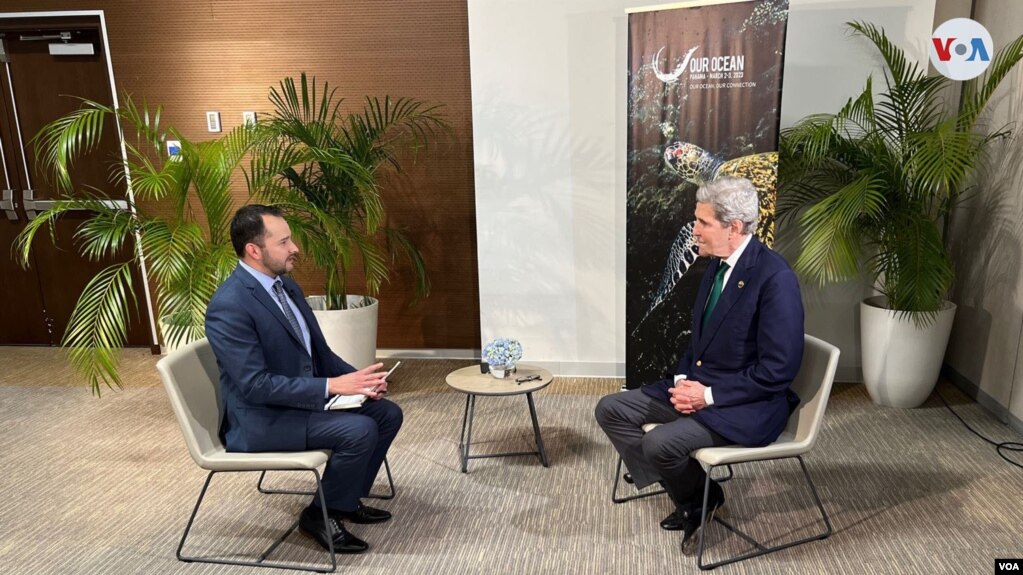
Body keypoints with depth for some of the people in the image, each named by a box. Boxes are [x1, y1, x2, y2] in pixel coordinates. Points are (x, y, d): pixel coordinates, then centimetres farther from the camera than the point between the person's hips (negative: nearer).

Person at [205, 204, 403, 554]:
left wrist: (357, 378, -7)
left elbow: (319, 351, 11)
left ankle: (347, 498, 20)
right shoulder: (229, 306, -23)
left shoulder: (286, 285, 5)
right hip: (261, 418, -9)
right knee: (359, 430, -24)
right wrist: (332, 386, -27)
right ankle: (321, 515, 0)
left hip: (307, 397, 9)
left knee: (387, 414, 3)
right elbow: (256, 385, -26)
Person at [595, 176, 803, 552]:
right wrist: (683, 380, -2)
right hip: (699, 386, 9)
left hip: (747, 406, -9)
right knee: (611, 409, 0)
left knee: (660, 443, -28)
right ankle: (689, 495, 8)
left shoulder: (775, 278, -21)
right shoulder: (717, 264, 6)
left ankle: (700, 498, 7)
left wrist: (709, 395, -19)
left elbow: (778, 369, -21)